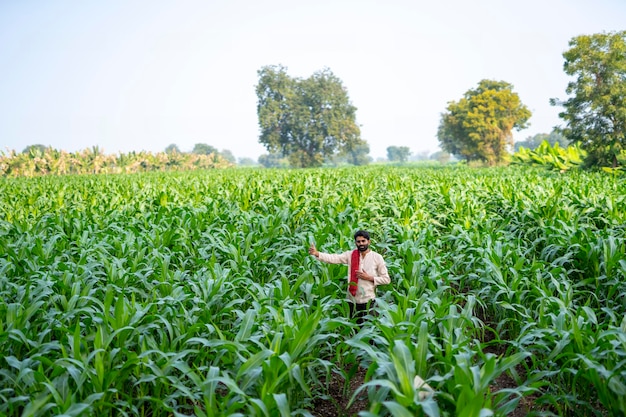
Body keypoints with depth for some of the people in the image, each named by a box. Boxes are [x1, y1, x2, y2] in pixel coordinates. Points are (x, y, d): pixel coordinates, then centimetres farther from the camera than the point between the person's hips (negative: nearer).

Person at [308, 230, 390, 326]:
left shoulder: (377, 257, -3)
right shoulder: (350, 255, 1)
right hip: (352, 300, 2)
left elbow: (386, 279, -1)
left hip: (369, 300, -2)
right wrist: (317, 253, -29)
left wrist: (369, 277, -13)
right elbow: (333, 258, -13)